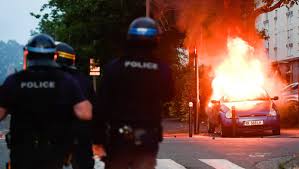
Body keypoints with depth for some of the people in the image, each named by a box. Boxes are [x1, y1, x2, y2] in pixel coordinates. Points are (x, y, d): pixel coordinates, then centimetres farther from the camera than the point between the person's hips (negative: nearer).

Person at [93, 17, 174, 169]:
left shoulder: (114, 67, -8)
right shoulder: (163, 70, -4)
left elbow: (102, 105, -9)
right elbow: (167, 96, 16)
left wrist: (98, 139, -4)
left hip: (118, 137, 0)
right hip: (148, 140, 1)